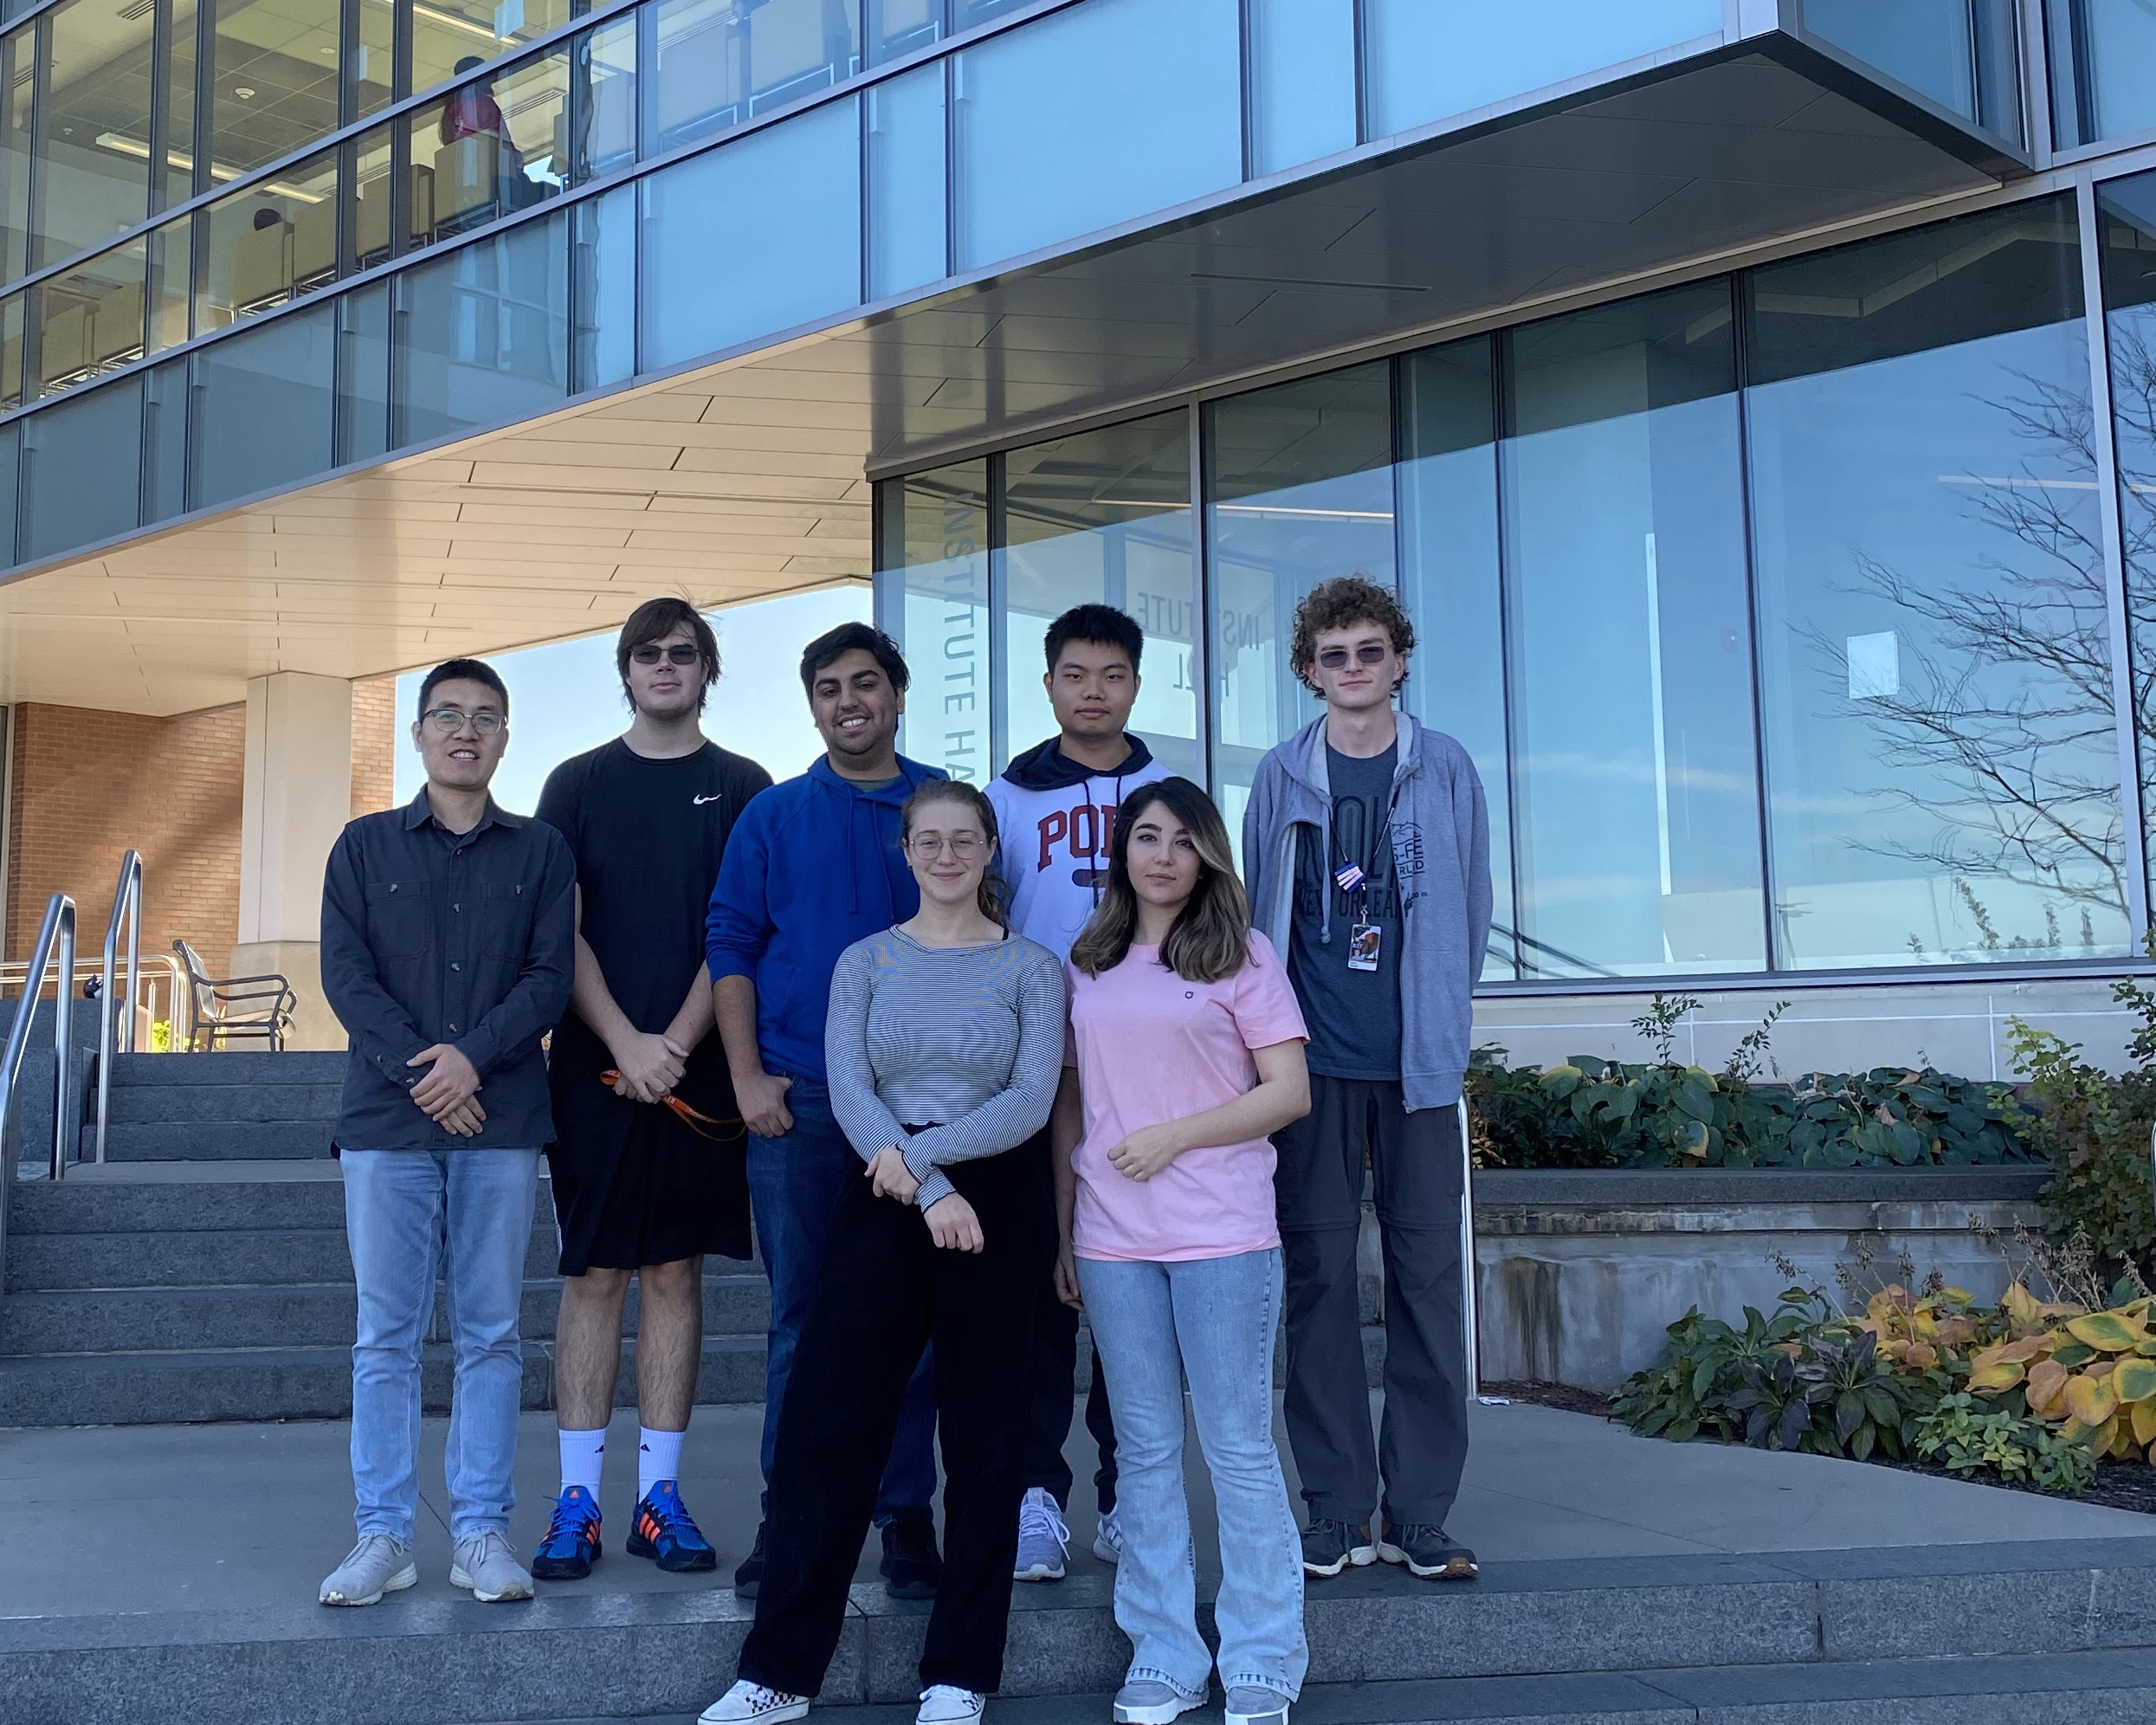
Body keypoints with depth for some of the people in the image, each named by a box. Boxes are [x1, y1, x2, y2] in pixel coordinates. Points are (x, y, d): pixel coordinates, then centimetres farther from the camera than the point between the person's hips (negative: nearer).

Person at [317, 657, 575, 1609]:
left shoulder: (540, 851, 10)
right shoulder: (364, 846, 10)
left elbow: (550, 976, 1)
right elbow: (345, 972, 1)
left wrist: (474, 1054, -14)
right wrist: (417, 1070, -11)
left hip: (500, 1120, 0)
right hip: (386, 1120, 0)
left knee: (491, 1335, 3)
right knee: (385, 1337, 2)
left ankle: (482, 1531, 9)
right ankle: (383, 1533, 9)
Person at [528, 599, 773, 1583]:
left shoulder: (741, 788, 7)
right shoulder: (577, 784, 8)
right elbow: (559, 932, 1)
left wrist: (678, 1042, -10)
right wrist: (624, 1043, -10)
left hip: (696, 1067, 0)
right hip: (595, 1063, 0)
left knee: (676, 1273, 5)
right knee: (593, 1274, 2)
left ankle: (659, 1497, 12)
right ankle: (577, 1502, 7)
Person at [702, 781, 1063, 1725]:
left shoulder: (1030, 968, 2)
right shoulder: (865, 964, 6)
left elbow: (1031, 1100, -8)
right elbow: (849, 1092, -5)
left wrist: (920, 1152, -16)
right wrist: (928, 1191, -17)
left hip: (996, 1203, -1)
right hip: (885, 1202, 1)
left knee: (982, 1433, 5)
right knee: (825, 1421, 0)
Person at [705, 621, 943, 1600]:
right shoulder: (773, 817, 9)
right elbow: (731, 948, 6)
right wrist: (747, 1076, -4)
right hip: (798, 1098, 0)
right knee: (801, 1316, 4)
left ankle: (906, 1517, 13)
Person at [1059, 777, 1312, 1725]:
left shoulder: (1241, 954, 1)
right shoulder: (1088, 965, 13)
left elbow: (1289, 1090, -4)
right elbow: (1072, 1101, 15)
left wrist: (1173, 1136, -12)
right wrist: (1063, 1222, 11)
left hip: (1222, 1238, -4)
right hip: (1112, 1243, 4)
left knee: (1239, 1449, 2)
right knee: (1145, 1451, 9)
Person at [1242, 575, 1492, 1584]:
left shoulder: (1447, 771, 7)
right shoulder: (1282, 779, 7)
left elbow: (1470, 908, 12)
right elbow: (1258, 914, 11)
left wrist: (1439, 1017, 12)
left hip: (1418, 1062, 0)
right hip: (1314, 1059, 0)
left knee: (1427, 1275, 1)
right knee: (1320, 1278, 2)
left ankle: (1419, 1515, 9)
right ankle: (1335, 1513, 10)